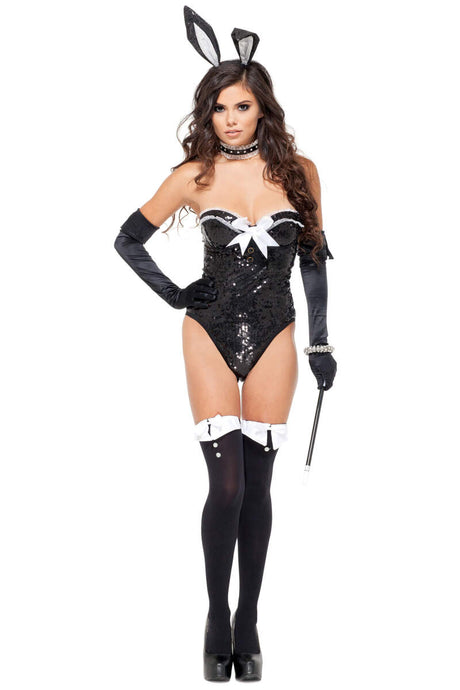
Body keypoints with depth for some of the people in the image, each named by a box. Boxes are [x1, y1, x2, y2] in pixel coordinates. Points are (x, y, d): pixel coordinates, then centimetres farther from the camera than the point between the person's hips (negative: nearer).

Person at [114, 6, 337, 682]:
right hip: (211, 334, -1)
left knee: (258, 487, 4)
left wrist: (320, 341, 8)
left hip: (274, 336, 1)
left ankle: (248, 624, 17)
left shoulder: (299, 171, 0)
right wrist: (172, 294, 2)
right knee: (227, 485, -9)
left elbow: (313, 259, 9)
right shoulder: (195, 176, -2)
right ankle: (217, 621, 8)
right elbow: (128, 239, 8)